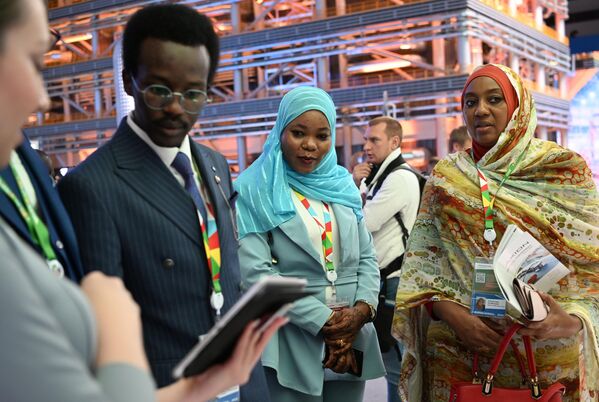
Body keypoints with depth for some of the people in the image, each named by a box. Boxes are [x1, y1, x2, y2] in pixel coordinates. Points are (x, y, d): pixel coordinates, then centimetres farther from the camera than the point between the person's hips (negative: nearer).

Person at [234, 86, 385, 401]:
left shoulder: (342, 184, 8)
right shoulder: (255, 190, -6)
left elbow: (367, 257, 9)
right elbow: (255, 273, -14)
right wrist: (323, 321, -16)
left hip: (352, 336, 5)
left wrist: (363, 309, -9)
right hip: (292, 341, -4)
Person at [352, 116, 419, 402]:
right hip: (384, 278, 10)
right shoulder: (380, 175, 15)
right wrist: (356, 186, -1)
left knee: (395, 362, -2)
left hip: (393, 281, -10)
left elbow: (363, 223, -19)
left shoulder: (399, 178, -15)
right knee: (392, 359, 18)